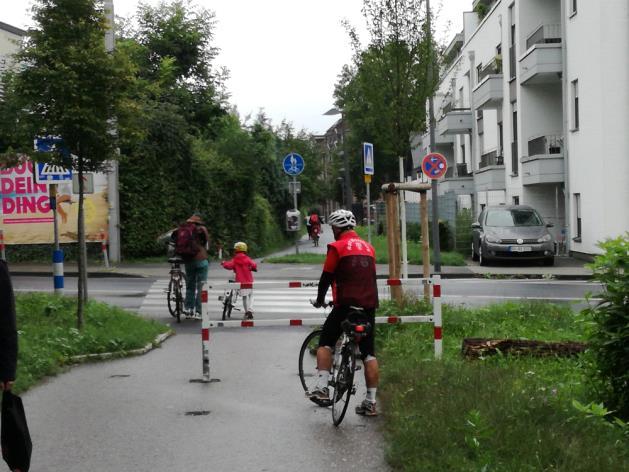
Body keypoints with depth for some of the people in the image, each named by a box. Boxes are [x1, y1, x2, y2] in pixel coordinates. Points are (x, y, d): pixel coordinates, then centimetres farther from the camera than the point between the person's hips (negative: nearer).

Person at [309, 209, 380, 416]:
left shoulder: (337, 247, -4)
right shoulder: (368, 247, 14)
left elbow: (327, 276, -2)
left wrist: (320, 300, 13)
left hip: (346, 304, -5)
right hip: (369, 305, 5)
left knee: (325, 343, 10)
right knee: (369, 354, 7)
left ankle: (322, 389, -1)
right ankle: (371, 402, 8)